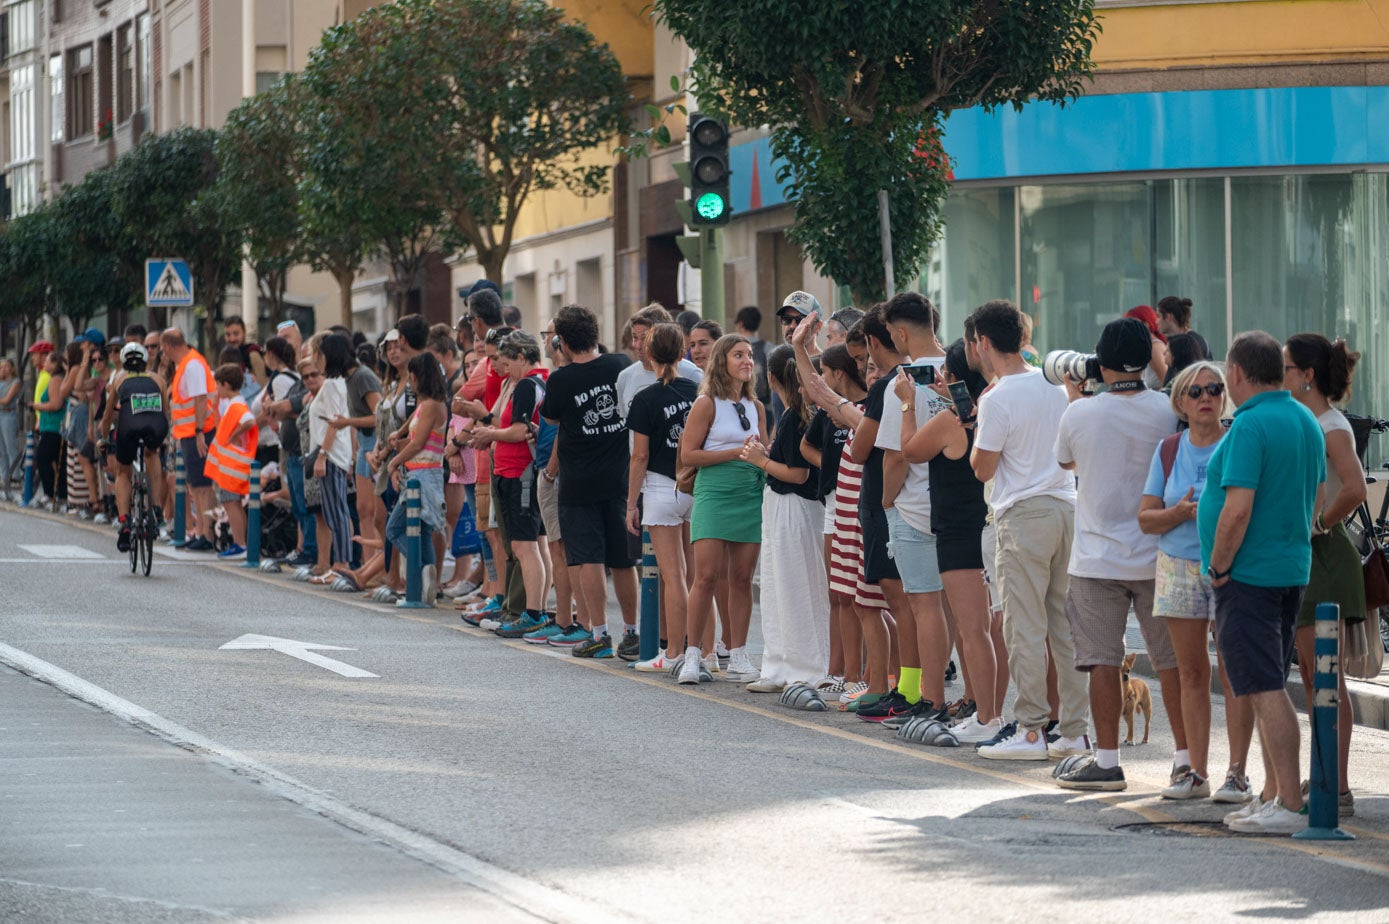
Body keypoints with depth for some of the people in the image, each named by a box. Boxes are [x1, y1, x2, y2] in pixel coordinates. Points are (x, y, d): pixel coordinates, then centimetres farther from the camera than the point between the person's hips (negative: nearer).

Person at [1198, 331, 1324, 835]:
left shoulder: (1251, 425, -17)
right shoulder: (1307, 421, 12)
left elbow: (1238, 508, -23)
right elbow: (1315, 500, 19)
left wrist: (1218, 568, -13)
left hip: (1249, 576, -9)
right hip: (1293, 569, 9)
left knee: (1266, 690, -10)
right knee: (1269, 687, 16)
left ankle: (1288, 805, -14)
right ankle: (1274, 794, 20)